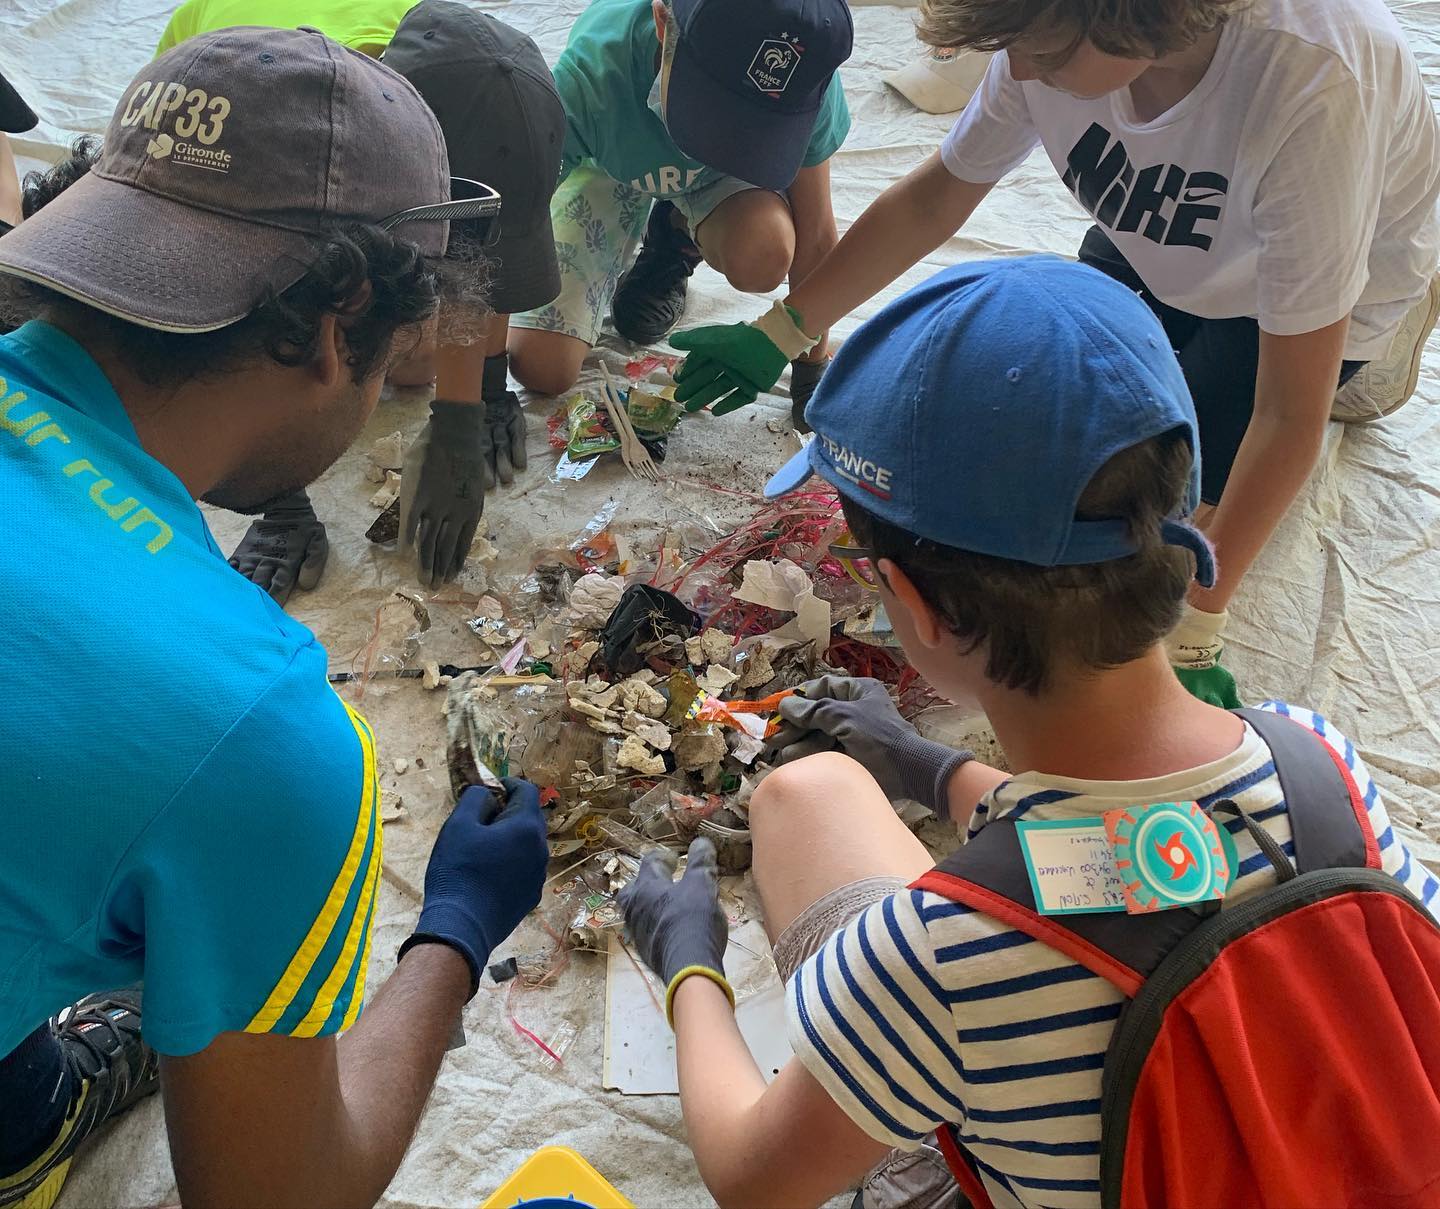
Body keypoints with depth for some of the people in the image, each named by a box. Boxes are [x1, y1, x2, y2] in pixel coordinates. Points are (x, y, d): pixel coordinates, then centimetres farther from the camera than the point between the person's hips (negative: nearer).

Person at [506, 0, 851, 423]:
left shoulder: (806, 84, -36)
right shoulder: (591, 76, -42)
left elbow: (815, 235, -23)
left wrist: (811, 372, -12)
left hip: (724, 180, 1)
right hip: (609, 168, -1)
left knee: (762, 258, -35)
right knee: (541, 366, -13)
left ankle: (680, 240, 3)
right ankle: (613, 258, 18)